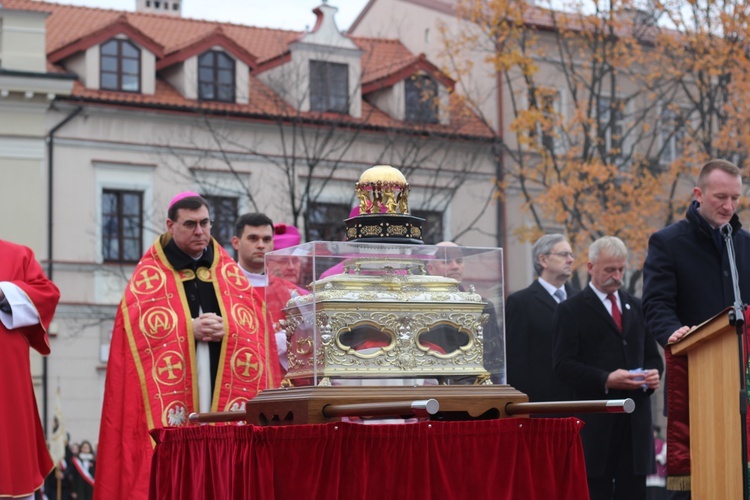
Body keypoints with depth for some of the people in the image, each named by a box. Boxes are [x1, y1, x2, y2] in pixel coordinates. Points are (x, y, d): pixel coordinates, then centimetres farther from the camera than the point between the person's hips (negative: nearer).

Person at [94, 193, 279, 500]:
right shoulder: (149, 275, 5)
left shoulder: (232, 274, 14)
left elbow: (254, 328, 6)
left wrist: (227, 330, -14)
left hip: (225, 395, 2)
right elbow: (141, 329, -6)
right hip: (171, 398, -2)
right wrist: (189, 329, -15)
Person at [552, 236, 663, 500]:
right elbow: (563, 365, -7)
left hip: (636, 420, 5)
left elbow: (652, 356, 22)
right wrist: (605, 380, -19)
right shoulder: (570, 310, 1)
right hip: (595, 421, -5)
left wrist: (653, 373, -2)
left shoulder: (637, 307, 18)